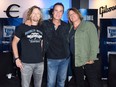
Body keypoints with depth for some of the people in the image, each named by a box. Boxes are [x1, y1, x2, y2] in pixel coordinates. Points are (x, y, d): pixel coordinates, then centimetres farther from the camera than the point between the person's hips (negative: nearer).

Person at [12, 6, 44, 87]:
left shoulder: (41, 28, 7)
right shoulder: (22, 27, -5)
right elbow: (14, 42, -2)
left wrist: (43, 55, 12)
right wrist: (17, 58, -8)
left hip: (40, 62, 4)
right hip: (26, 63, -4)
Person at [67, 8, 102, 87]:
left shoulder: (88, 25, -2)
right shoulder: (71, 29, 15)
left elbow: (94, 42, -10)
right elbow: (70, 44, 14)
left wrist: (91, 59, -17)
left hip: (89, 62, -5)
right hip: (76, 62, 6)